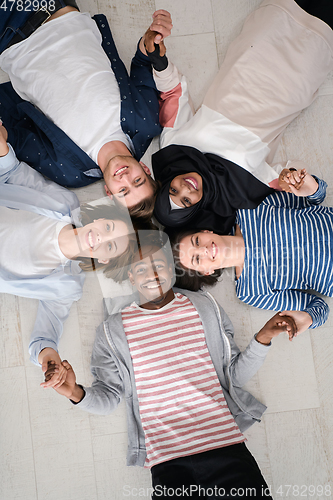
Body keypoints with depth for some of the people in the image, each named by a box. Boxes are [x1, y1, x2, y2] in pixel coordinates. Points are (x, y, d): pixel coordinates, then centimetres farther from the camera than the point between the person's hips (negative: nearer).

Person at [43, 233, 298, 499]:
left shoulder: (205, 306, 9)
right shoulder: (113, 330, 6)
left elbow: (235, 375, 12)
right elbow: (108, 398, 8)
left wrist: (263, 338, -3)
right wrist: (77, 393, -12)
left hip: (227, 447, 1)